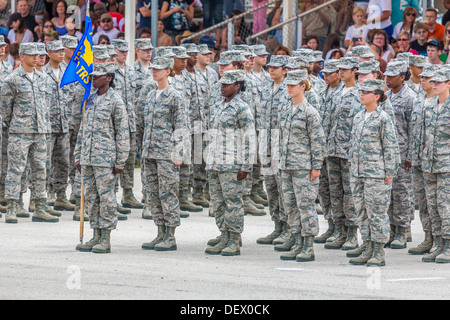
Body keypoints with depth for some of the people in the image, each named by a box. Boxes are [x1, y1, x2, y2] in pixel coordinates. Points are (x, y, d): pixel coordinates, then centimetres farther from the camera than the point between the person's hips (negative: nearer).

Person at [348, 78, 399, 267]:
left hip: (376, 173, -7)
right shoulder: (358, 117, 13)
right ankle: (367, 250, 16)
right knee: (362, 212, 9)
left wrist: (389, 174, -11)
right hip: (358, 174, 7)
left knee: (377, 213, -3)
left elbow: (391, 148, -9)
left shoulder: (383, 119, -8)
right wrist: (353, 172, 17)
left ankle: (379, 254, 1)